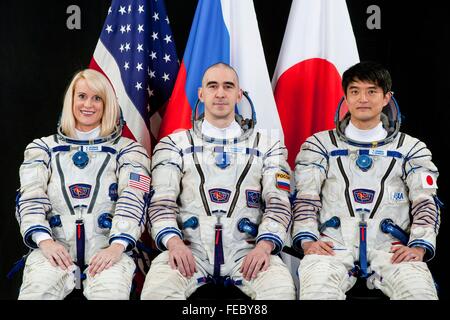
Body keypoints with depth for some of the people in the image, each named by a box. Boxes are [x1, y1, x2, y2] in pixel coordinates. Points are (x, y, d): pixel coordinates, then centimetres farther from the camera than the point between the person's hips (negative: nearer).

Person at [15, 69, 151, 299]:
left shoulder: (127, 150, 14)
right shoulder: (43, 148, 20)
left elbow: (133, 201, 0)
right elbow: (30, 199, 6)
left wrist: (117, 246, -18)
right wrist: (45, 241, -14)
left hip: (107, 247, -1)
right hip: (55, 247, 1)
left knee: (111, 292, -34)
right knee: (37, 289, -31)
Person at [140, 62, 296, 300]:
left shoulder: (267, 146, 15)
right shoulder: (175, 144, 14)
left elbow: (278, 204, 5)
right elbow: (162, 203, 4)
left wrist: (264, 246, -14)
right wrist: (174, 243, -16)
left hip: (246, 251, 1)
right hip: (190, 249, 0)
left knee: (281, 289, -30)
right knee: (157, 289, -31)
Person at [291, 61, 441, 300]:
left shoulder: (411, 148, 18)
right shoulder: (320, 144, 17)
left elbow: (426, 202, 9)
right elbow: (306, 198, 9)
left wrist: (419, 247, -8)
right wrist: (307, 240, -8)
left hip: (389, 247, 1)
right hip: (333, 244, -1)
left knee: (419, 290, -31)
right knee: (316, 289, -35)